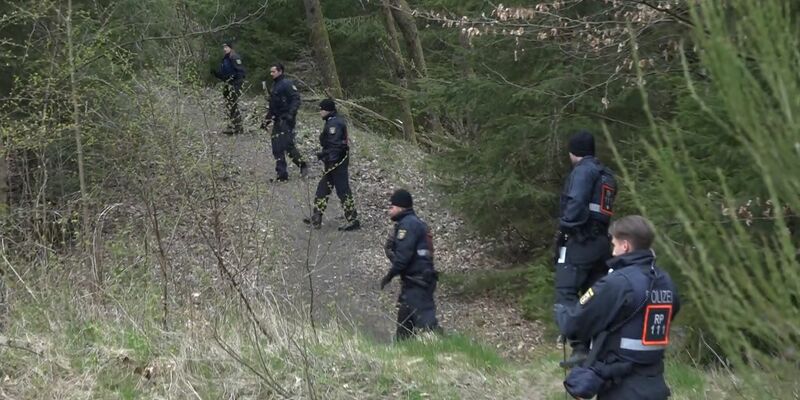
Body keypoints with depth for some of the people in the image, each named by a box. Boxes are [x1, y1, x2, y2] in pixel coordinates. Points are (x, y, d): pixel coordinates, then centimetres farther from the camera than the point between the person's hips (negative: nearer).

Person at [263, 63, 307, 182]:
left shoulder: (287, 84, -8)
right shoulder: (274, 85, 20)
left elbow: (296, 99, -16)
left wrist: (290, 114, -26)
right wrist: (267, 120, 25)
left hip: (286, 120, -9)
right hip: (278, 120, 9)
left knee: (287, 144, -14)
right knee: (277, 149, 7)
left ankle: (302, 165, 1)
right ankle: (282, 175, 12)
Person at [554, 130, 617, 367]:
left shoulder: (583, 170, -6)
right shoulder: (607, 175, 20)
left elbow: (576, 202, -22)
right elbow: (603, 209, 15)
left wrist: (565, 227, -13)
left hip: (581, 241, -9)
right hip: (601, 241, 9)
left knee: (566, 294, -12)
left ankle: (580, 347, -23)